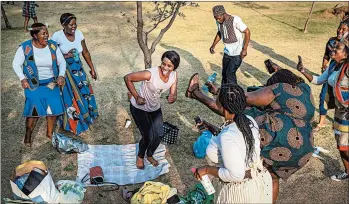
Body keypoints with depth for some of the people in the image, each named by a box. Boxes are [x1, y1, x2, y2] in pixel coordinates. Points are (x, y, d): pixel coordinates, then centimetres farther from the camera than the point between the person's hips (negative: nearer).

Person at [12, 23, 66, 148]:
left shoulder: (53, 46, -8)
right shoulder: (25, 47, -13)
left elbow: (62, 62, 1)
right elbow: (16, 64, -3)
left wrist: (61, 75, -15)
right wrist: (22, 79, -14)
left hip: (51, 83, 3)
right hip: (34, 84, -2)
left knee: (53, 108, 2)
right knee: (34, 110, -5)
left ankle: (50, 133, 26)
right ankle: (28, 135, 19)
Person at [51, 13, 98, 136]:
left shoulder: (79, 34, -5)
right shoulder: (57, 36, -19)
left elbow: (85, 52, 5)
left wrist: (92, 69, 7)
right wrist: (64, 56, -18)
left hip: (78, 68, 5)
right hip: (64, 70, -5)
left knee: (84, 92, 11)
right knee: (69, 96, 3)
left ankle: (85, 117, 35)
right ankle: (72, 123, 23)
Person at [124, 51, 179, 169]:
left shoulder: (174, 76, -17)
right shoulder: (150, 74, -35)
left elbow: (173, 94, -12)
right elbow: (127, 78, -26)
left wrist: (172, 98, -36)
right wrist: (136, 97, -24)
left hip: (155, 107, 6)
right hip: (139, 107, -5)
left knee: (159, 135, 6)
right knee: (149, 136, -7)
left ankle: (150, 155, 38)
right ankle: (140, 156, 27)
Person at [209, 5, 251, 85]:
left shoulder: (235, 20, -22)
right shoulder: (218, 22, -2)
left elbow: (247, 32, -16)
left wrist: (244, 49, -20)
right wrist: (213, 45, 9)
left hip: (237, 53, -6)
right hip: (227, 52, 6)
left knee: (230, 73, -9)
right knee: (224, 73, 11)